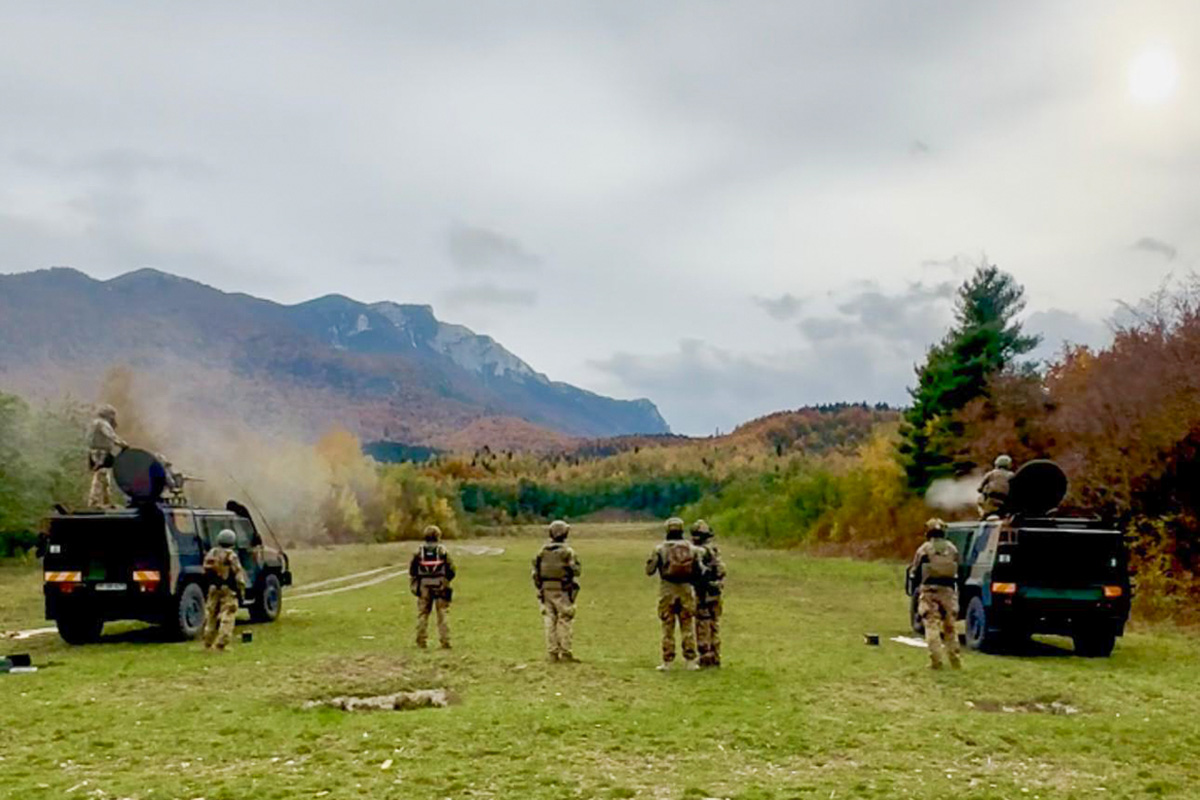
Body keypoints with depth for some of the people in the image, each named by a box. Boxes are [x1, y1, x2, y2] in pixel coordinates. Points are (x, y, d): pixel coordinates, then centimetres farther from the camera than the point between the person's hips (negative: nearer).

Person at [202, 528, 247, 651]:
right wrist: (241, 590, -4)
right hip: (228, 590, -6)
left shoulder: (211, 554, 7)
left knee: (211, 616, 15)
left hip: (213, 589, 6)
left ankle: (208, 644, 22)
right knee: (227, 618, -3)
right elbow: (238, 575, -12)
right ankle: (220, 644, -9)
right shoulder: (231, 556, -12)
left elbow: (206, 573, 14)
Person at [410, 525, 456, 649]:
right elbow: (451, 569, -3)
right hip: (440, 586, -2)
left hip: (424, 587, 2)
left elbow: (412, 571, 4)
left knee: (422, 614, 11)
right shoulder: (443, 550, -4)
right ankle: (445, 642, 0)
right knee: (443, 614, 2)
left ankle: (421, 641, 13)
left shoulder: (418, 551, 1)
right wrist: (446, 580, 14)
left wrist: (414, 585, 16)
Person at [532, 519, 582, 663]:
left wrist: (539, 586, 13)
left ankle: (552, 652, 10)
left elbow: (535, 571, 5)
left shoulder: (542, 550, 3)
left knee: (549, 621, 9)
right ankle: (565, 652, 0)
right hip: (562, 591, -4)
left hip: (546, 590, 4)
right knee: (564, 621, 1)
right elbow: (576, 570, -10)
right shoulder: (567, 551, -10)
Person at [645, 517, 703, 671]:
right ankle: (690, 661, 7)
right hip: (686, 590, 2)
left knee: (668, 628, 5)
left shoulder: (660, 549, -5)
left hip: (667, 591, -1)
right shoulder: (691, 548, 3)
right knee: (688, 627, 8)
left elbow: (649, 570, -3)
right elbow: (698, 572, 6)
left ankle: (667, 662, 6)